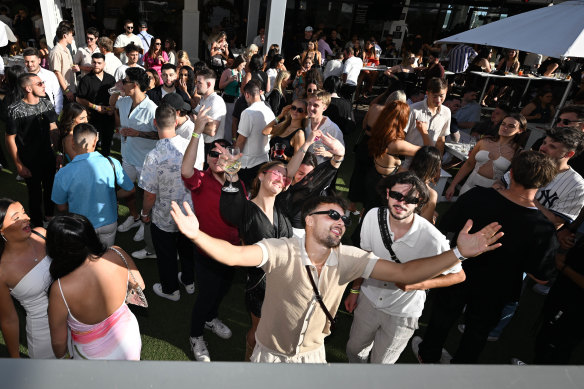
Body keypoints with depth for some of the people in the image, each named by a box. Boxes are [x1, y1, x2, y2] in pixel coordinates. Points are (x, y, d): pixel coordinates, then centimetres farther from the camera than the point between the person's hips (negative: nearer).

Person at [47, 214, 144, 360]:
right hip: (129, 337, 3)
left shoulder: (61, 290, -34)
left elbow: (58, 341, -18)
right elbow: (139, 285, -6)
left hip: (94, 355, -2)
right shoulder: (118, 254, -26)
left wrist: (60, 357, 4)